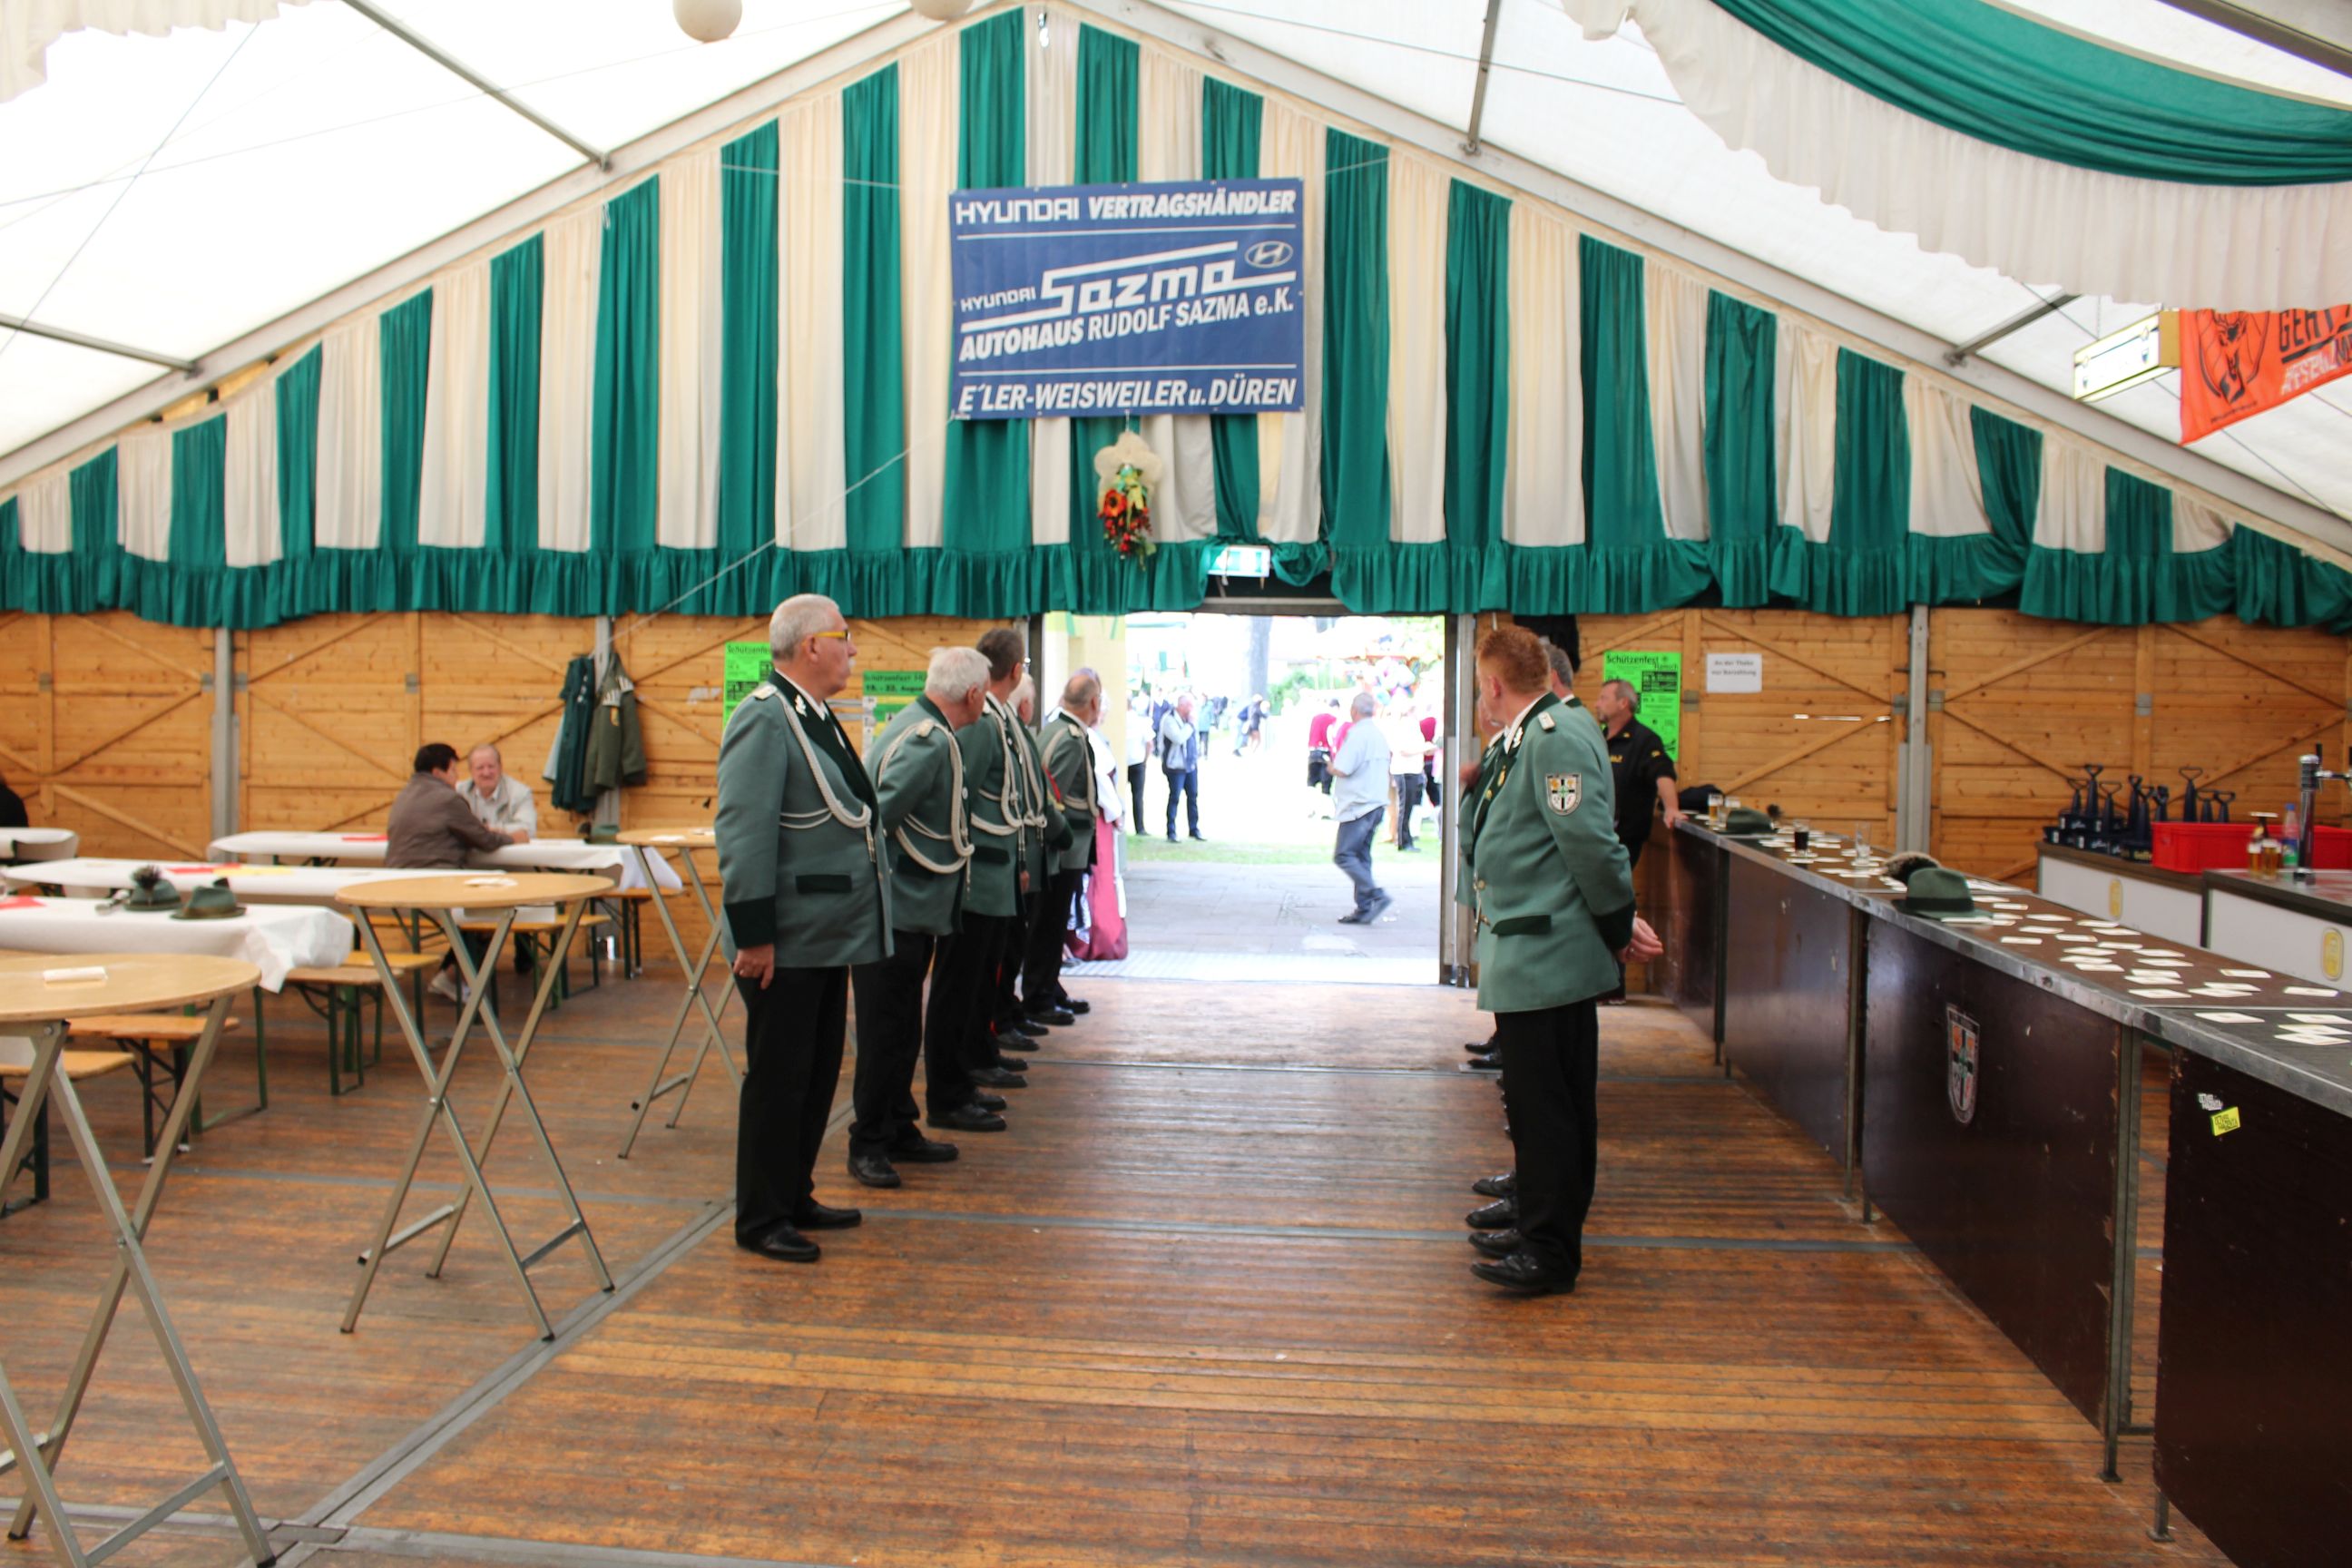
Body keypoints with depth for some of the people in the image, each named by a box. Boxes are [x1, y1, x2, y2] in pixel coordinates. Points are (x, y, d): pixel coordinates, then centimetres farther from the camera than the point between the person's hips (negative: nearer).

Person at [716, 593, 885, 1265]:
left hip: (827, 933, 10)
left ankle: (796, 1199, 30)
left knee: (818, 1073, 17)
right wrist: (754, 935, -23)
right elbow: (744, 834, -22)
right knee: (777, 1079, 1)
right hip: (786, 942, -10)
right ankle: (761, 1221, 13)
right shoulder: (764, 719, -16)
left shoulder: (815, 717, 14)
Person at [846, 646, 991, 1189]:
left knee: (902, 1028, 17)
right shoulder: (930, 742, -19)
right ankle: (868, 1145, 9)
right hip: (897, 911, -10)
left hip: (910, 909, 10)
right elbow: (878, 815, -26)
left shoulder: (913, 723, 11)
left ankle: (899, 1130, 27)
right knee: (887, 1030, -1)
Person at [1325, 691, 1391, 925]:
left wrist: (1331, 766, 2)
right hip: (1377, 803, 9)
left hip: (1358, 806, -9)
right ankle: (1364, 909, 9)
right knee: (1361, 857, 11)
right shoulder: (1379, 735, 15)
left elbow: (1342, 770, -20)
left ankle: (1377, 896, -15)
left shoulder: (1357, 734, -15)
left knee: (1343, 855, -6)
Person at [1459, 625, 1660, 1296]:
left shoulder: (1559, 736, -18)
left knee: (1548, 1103, -2)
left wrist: (1620, 926, -13)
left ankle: (1552, 1251, 7)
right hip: (1529, 956, 10)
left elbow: (1591, 843, -21)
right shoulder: (1525, 740, 14)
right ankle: (1537, 1216, 32)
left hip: (1547, 956, -10)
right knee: (1535, 1097, 19)